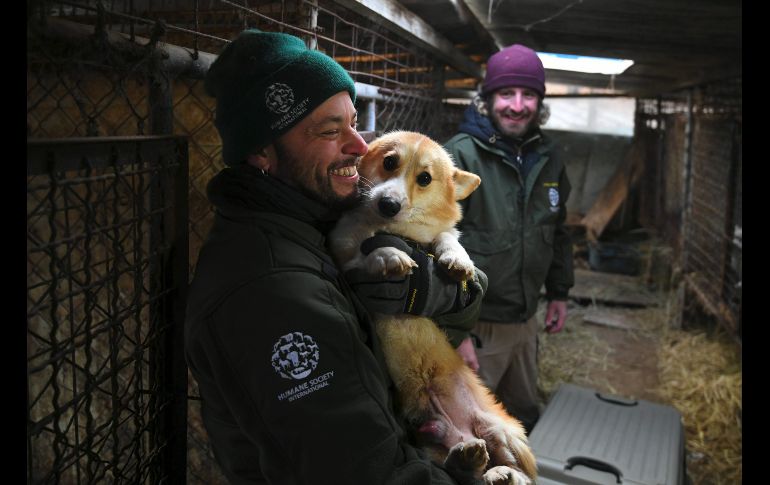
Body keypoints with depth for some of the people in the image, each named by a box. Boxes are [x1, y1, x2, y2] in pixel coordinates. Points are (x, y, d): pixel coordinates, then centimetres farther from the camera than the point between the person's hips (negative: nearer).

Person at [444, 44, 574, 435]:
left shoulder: (548, 162, 6)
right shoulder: (459, 157, -17)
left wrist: (559, 293, 18)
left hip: (526, 321, 7)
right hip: (476, 325, -7)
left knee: (525, 416, 25)